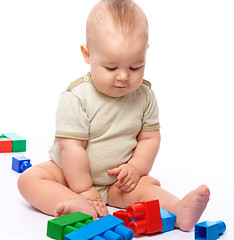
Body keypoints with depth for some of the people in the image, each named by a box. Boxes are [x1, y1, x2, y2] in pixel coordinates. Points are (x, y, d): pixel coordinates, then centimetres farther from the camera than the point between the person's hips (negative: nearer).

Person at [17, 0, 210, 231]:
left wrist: (136, 168, -13)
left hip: (117, 182, 3)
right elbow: (72, 147, -21)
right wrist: (83, 190, -20)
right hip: (70, 173, -2)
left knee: (145, 186, -23)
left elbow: (149, 137, 2)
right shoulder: (76, 98, -22)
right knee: (29, 179, -24)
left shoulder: (144, 96, -8)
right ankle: (79, 205, -42)